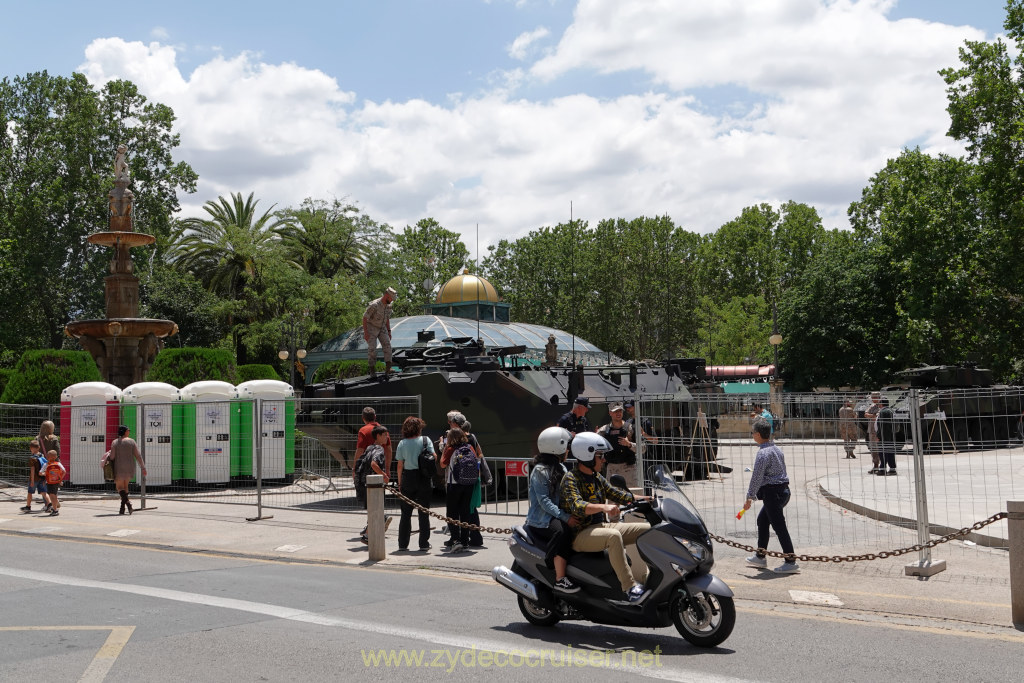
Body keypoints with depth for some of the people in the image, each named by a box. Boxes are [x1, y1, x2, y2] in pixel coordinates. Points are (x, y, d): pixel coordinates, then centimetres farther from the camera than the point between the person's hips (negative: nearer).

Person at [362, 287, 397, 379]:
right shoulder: (374, 305, -26)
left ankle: (388, 369, -18)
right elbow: (364, 318, -21)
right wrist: (365, 332, -24)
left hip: (382, 328, 5)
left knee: (387, 345, -14)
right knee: (372, 349, -13)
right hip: (371, 328, -5)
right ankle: (372, 370, 3)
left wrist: (389, 332, 8)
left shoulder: (388, 306, -4)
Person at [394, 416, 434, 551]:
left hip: (408, 478, 1)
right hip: (424, 479, -1)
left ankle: (403, 544, 10)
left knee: (406, 513, 9)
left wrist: (400, 483, 7)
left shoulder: (402, 443, -1)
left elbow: (400, 465, 0)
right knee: (424, 512, 6)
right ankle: (424, 544, 6)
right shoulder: (426, 440, -4)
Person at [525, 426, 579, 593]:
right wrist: (565, 517, -27)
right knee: (562, 531, -35)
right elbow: (544, 501, -17)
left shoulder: (560, 468, 19)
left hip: (556, 515, 8)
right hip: (541, 519, -8)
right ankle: (560, 579, -35)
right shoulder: (540, 470, -8)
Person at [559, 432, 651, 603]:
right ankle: (629, 588, -36)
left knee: (647, 529, 1)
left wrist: (646, 499, 8)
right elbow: (577, 506, -30)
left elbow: (616, 494, 20)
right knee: (613, 536, -37)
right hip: (579, 535, -9)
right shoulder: (570, 479, -13)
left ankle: (640, 578, -4)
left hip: (600, 526, 9)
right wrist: (603, 507, -46)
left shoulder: (597, 478, 13)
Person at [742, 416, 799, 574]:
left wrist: (749, 497, -10)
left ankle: (791, 562, -6)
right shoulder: (777, 449, 11)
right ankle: (760, 557, 27)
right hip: (783, 489, 10)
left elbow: (757, 477, -18)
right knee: (762, 520, 20)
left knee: (779, 526, -6)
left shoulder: (763, 453, -18)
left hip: (772, 492, -10)